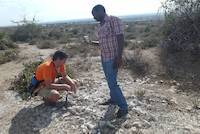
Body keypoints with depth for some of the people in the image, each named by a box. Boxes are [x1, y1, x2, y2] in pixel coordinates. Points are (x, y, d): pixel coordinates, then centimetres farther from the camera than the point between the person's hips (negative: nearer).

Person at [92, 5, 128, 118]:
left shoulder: (114, 20, -12)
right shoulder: (101, 25, 13)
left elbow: (121, 39, -18)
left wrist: (119, 57, -22)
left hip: (113, 58, -8)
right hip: (104, 58, 8)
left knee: (112, 83, -8)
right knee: (110, 81, 18)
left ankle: (124, 107, 5)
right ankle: (114, 99, 35)